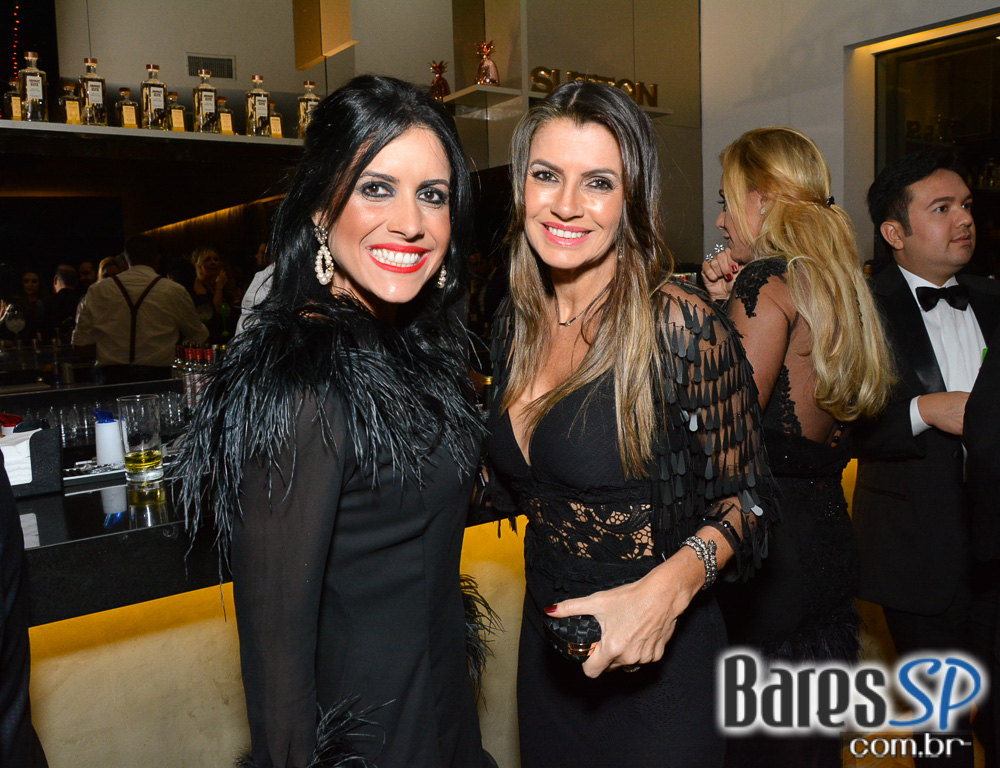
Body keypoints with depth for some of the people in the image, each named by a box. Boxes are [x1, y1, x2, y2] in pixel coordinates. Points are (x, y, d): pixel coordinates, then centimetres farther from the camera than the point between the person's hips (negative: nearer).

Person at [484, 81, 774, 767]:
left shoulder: (683, 329, -20)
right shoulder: (516, 326, -2)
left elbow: (747, 495, -12)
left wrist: (670, 587, -27)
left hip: (656, 659, -5)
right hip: (545, 646, 6)